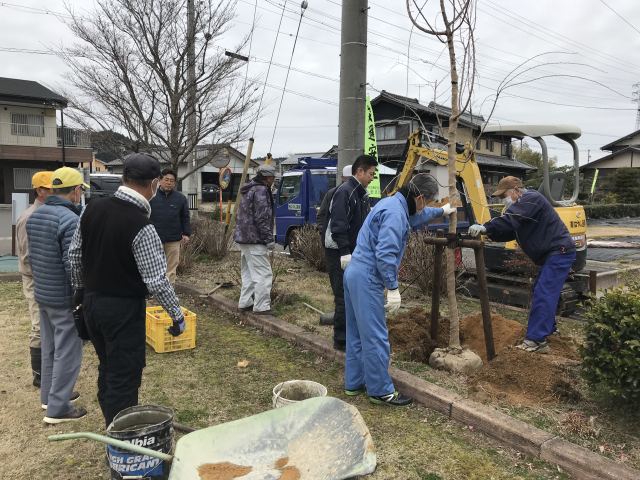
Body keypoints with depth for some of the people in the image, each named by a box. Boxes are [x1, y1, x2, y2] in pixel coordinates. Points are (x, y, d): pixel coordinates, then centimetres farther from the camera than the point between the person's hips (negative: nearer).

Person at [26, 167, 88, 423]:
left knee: (49, 348, 21)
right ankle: (58, 408, 11)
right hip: (64, 299, -9)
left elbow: (32, 257, 14)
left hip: (42, 294, 9)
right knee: (67, 353, 3)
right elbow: (73, 266, -24)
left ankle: (50, 395, 35)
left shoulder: (35, 216, 6)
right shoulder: (70, 220, -22)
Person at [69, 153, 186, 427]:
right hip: (123, 309, -8)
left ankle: (112, 428, 41)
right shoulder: (141, 227, -24)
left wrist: (81, 289, 24)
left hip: (91, 302, 8)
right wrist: (177, 316, -10)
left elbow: (75, 254, 9)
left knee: (107, 369, 23)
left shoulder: (93, 209, -2)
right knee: (124, 379, 5)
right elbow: (157, 281, -22)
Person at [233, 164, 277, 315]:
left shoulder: (249, 190, 18)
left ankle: (245, 303, 24)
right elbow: (261, 218, -20)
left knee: (248, 273, 17)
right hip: (255, 240, -11)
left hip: (243, 238, 11)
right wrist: (269, 239, -16)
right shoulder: (261, 191, -14)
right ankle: (261, 307, -4)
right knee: (263, 274, -7)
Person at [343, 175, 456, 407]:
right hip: (368, 279, -11)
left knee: (357, 333, 17)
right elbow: (385, 254, -25)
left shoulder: (394, 204, 15)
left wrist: (442, 211, 51)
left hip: (354, 274, 11)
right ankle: (380, 390, 10)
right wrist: (393, 288, -20)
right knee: (375, 338, -2)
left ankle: (354, 383, 29)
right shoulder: (394, 213, -18)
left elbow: (416, 215, 37)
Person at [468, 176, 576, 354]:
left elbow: (510, 219, -32)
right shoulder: (521, 205, 16)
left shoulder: (531, 198, -15)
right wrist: (488, 232, -7)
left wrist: (486, 227, -38)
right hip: (551, 254, 11)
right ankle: (549, 327, 38)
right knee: (541, 290, 22)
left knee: (543, 294, -17)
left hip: (560, 252, -11)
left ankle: (537, 341, -19)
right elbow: (508, 233, 8)